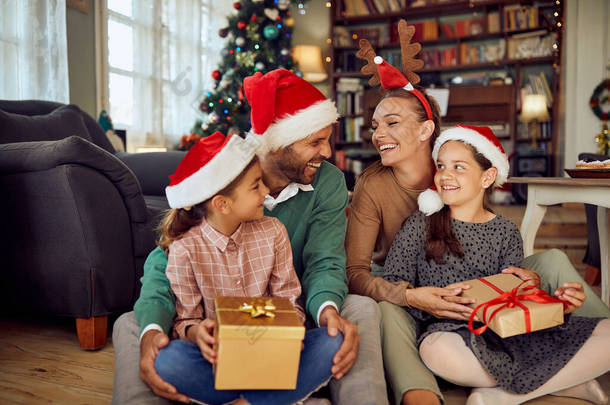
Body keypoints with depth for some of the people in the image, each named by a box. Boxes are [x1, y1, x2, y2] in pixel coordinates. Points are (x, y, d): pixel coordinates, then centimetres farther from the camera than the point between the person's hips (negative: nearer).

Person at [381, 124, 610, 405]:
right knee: (437, 349, -41)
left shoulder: (506, 233, 11)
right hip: (449, 330, -2)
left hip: (504, 333, 3)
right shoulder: (420, 226, 3)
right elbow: (391, 285, -3)